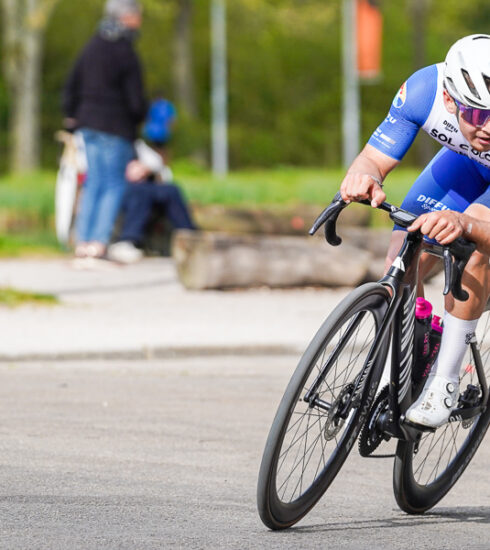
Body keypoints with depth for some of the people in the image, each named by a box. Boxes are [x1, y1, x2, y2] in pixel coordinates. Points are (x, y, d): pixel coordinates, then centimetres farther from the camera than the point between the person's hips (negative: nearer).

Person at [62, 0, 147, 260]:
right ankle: (99, 241, -8)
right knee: (116, 185, -1)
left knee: (94, 183, 13)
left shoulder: (93, 46, 8)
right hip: (116, 127, -7)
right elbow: (135, 100, -14)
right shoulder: (125, 54, -15)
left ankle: (82, 240, 11)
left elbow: (72, 84, 13)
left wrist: (71, 115, 24)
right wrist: (140, 116, 7)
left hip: (88, 123, 7)